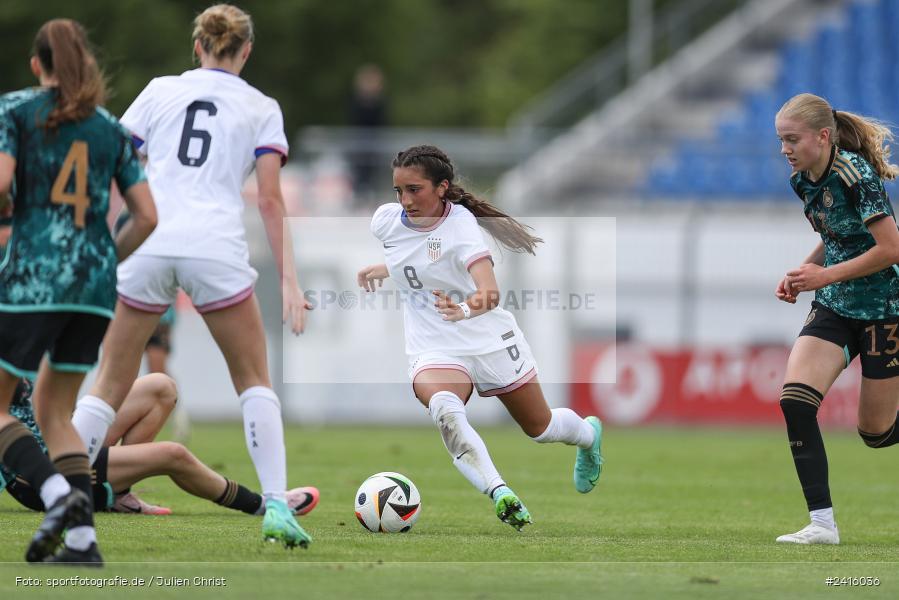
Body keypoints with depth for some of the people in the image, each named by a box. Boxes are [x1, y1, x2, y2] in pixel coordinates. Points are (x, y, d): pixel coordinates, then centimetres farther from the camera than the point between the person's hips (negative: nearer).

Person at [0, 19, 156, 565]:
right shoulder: (112, 129, 14)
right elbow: (148, 217, 8)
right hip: (96, 284, 5)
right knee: (54, 411, 16)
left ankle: (59, 494, -20)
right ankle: (82, 539, 1)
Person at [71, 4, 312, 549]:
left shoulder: (160, 90, 16)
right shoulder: (261, 109, 12)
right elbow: (270, 198, 1)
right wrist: (289, 280, 0)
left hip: (147, 243, 1)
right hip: (217, 248, -1)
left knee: (109, 387, 11)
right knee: (254, 382, 13)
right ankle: (277, 507, -1)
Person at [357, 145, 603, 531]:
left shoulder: (460, 226, -25)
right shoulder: (385, 220, -9)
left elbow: (490, 291, -42)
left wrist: (466, 308, -59)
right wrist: (382, 269, 10)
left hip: (490, 340, -3)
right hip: (434, 350, 3)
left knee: (540, 428, 18)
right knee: (444, 408, -35)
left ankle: (589, 434, 55)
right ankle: (499, 492, -43)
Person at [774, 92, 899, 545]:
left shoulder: (856, 175, -21)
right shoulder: (804, 180, 3)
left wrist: (825, 275, -20)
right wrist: (800, 274, 3)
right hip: (834, 306, 7)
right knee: (794, 398, -16)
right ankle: (822, 523, -13)